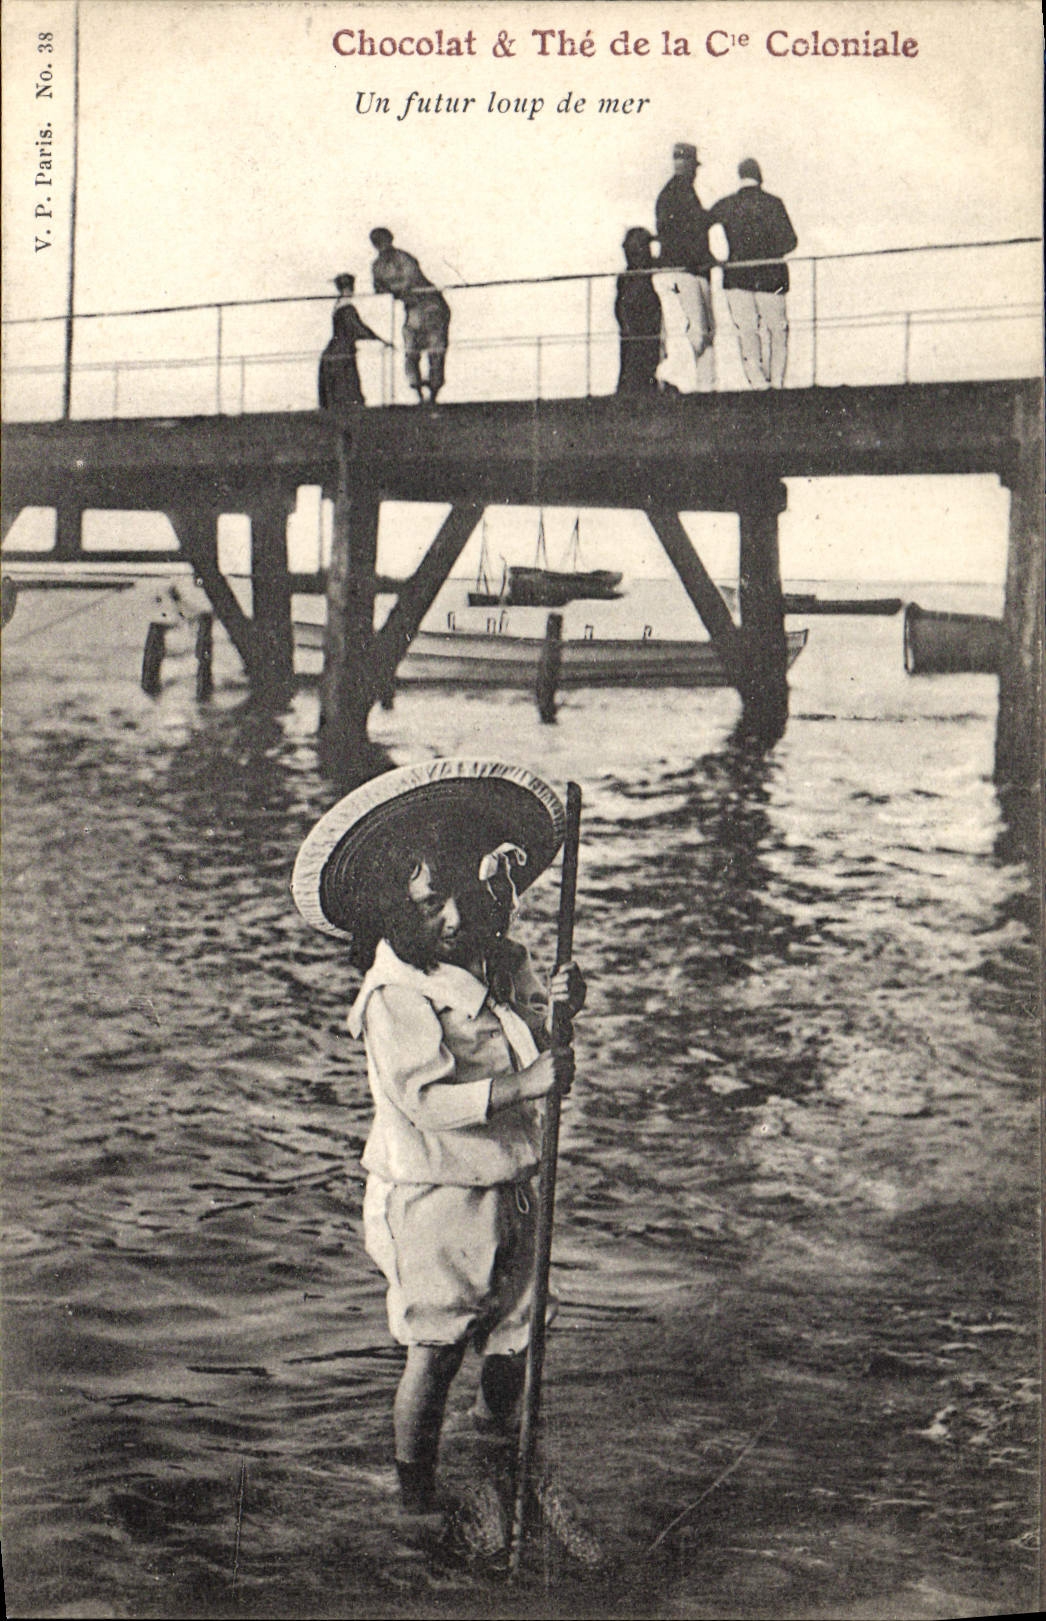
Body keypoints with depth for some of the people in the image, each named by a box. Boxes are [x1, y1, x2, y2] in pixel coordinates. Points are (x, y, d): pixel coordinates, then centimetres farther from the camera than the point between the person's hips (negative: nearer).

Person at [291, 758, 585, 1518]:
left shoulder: (497, 964, 4)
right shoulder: (395, 996, -18)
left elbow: (525, 1051, 13)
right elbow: (429, 1098, -26)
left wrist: (555, 1007, -7)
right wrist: (529, 1084, -28)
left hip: (506, 1190, 7)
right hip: (433, 1198, -7)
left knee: (510, 1341, 18)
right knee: (435, 1352, 2)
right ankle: (416, 1493, 20)